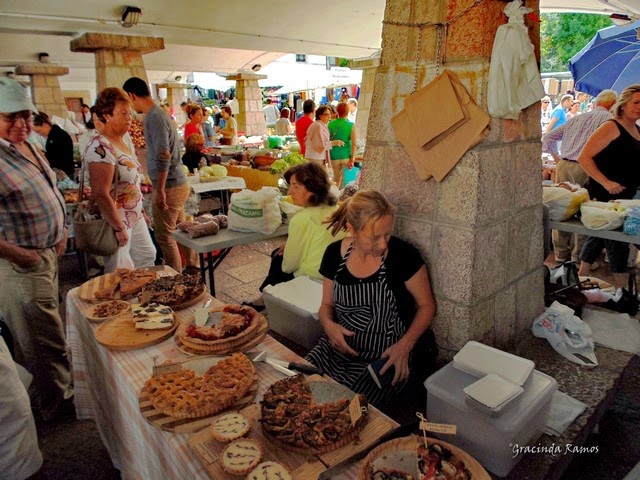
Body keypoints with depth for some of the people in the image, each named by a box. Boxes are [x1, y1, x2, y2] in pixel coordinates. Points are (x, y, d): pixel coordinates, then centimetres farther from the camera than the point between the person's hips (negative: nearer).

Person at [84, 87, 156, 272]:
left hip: (135, 217, 9)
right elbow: (101, 195, -27)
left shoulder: (125, 138, 4)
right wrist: (119, 228, -21)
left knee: (147, 256, 21)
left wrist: (140, 210, 15)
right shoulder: (100, 148, -23)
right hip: (115, 221, -9)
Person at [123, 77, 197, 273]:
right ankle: (193, 268, 29)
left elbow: (163, 157, -25)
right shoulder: (158, 113, 13)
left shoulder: (155, 117, -17)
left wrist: (160, 190, -22)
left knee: (164, 237, -1)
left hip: (169, 187, -9)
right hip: (178, 183, 9)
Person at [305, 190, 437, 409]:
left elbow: (427, 305, -2)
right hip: (339, 348, 4)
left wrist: (404, 346, -16)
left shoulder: (404, 255, -14)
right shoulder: (334, 254, -3)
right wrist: (328, 324, -12)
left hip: (385, 357, -3)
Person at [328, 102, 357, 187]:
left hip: (334, 156, 3)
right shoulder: (351, 126, -7)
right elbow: (354, 144, -13)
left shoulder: (330, 124, 0)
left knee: (336, 178, 15)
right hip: (346, 156, -2)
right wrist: (352, 159, -11)